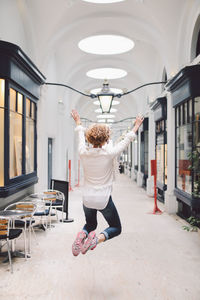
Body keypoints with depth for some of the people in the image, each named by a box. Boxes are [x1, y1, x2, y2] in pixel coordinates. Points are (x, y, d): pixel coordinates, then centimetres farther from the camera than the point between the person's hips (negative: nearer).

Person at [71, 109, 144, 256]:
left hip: (87, 199, 4)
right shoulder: (109, 153, -16)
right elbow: (127, 140, 1)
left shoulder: (83, 153, -8)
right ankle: (98, 238, -14)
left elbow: (81, 136, 13)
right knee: (116, 228, 17)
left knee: (90, 224, 29)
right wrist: (136, 126, 18)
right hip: (104, 200, -4)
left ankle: (82, 235, -6)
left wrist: (78, 122, 32)